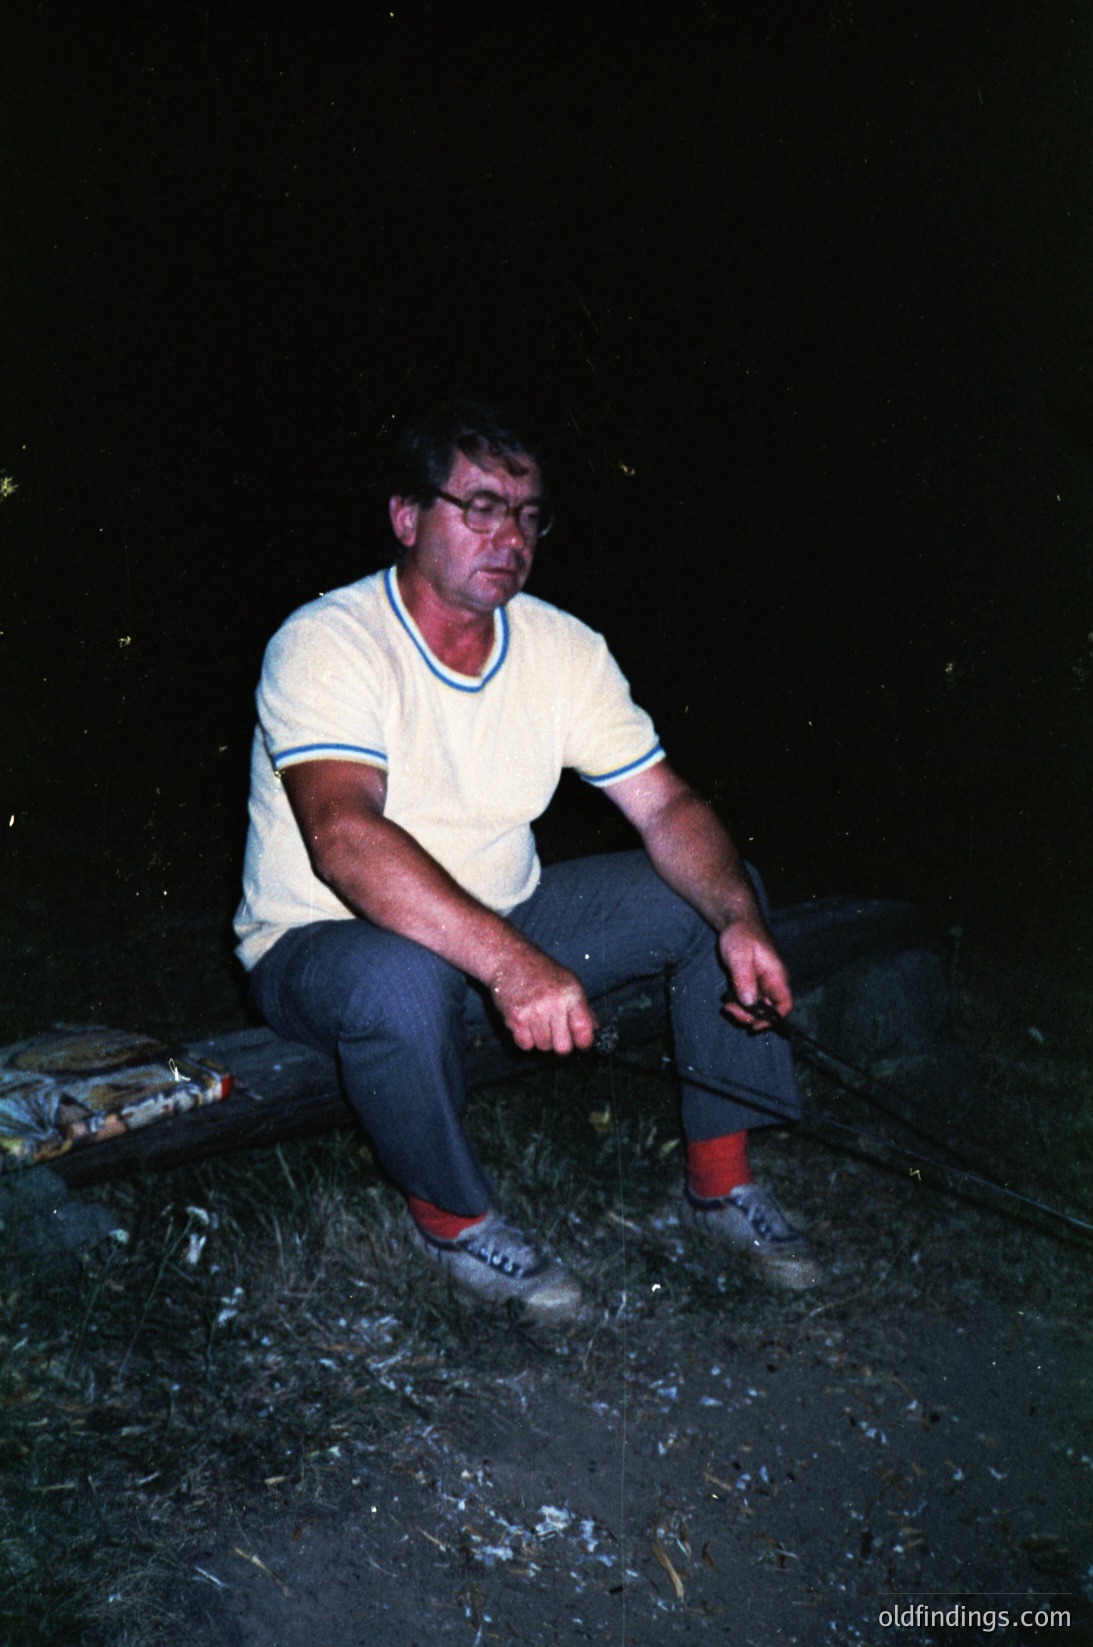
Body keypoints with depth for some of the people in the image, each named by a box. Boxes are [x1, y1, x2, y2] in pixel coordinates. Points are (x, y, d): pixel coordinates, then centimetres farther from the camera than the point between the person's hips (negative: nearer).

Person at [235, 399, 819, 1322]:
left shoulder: (563, 648, -3)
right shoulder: (325, 645, -22)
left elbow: (666, 806, -4)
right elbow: (345, 839, -37)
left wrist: (740, 919, -25)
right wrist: (511, 964, -48)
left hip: (505, 920, 6)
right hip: (325, 941, -6)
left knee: (716, 893, -5)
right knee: (402, 983, -40)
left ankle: (721, 1181, 5)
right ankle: (450, 1215, -9)